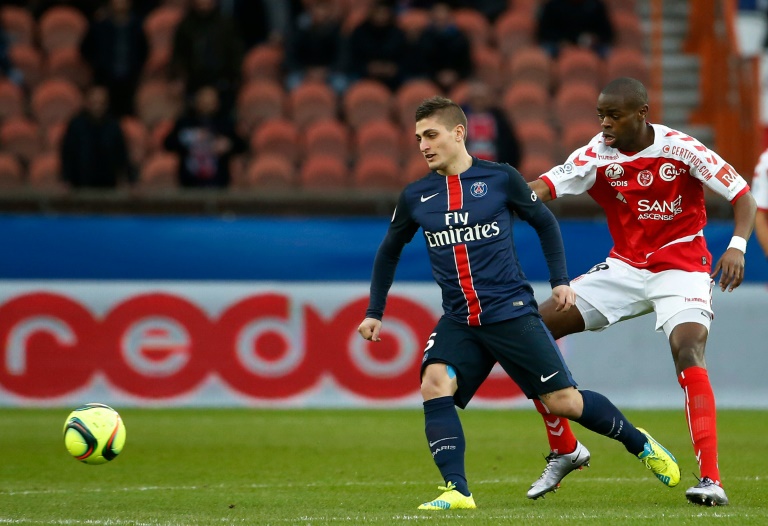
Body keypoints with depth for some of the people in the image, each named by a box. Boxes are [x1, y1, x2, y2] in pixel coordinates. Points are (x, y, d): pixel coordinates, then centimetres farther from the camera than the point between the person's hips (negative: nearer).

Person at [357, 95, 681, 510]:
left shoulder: (500, 179, -3)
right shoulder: (415, 197, 5)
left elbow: (545, 223, 11)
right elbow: (389, 251, 21)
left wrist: (560, 280, 5)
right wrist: (375, 312, 18)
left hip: (511, 313, -3)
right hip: (458, 321, 3)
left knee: (563, 401, -3)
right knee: (435, 384, -24)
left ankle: (642, 445, 21)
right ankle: (456, 490, -25)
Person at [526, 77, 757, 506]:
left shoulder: (680, 149, -16)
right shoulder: (597, 155, -7)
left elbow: (743, 196, -15)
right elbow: (544, 187, -19)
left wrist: (737, 246, -32)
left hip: (681, 268, -5)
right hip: (624, 267, 5)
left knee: (688, 352, -30)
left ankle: (711, 479, -32)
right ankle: (564, 451, 12)